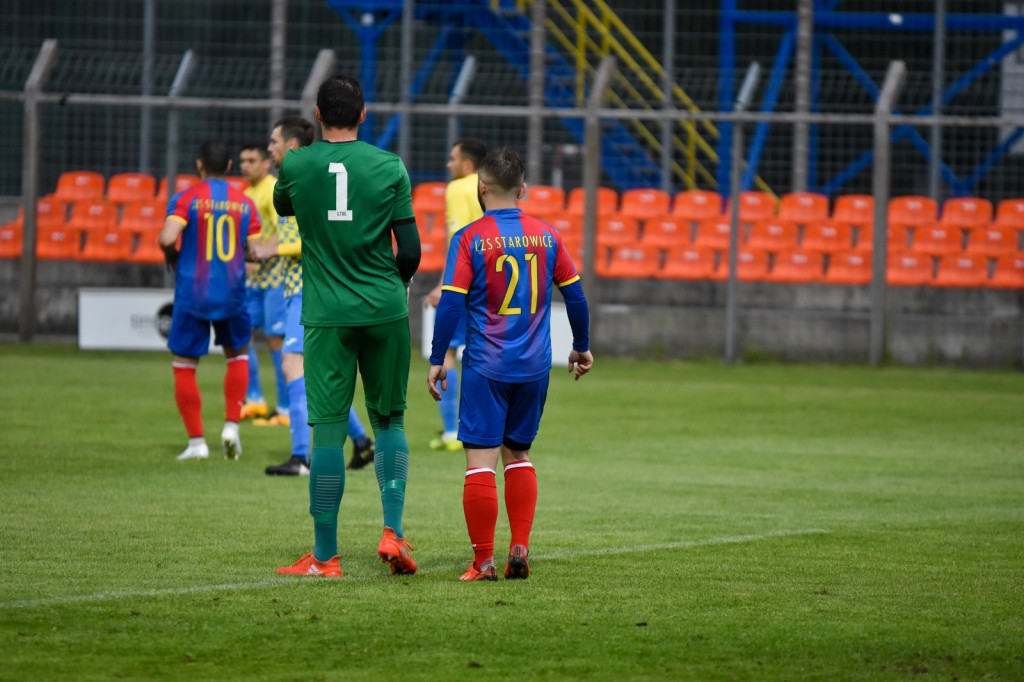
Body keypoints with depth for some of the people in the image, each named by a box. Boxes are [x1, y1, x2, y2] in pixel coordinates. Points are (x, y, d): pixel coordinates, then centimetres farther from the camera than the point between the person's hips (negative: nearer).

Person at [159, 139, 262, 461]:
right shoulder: (245, 203, 2)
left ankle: (196, 441, 4)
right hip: (232, 295, 3)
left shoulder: (186, 199, -7)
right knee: (237, 354, 25)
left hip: (192, 294, -3)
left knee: (184, 367, 8)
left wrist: (171, 254, 1)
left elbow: (167, 238, -21)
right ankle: (231, 425, 12)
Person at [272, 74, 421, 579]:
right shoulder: (389, 167, -2)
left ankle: (325, 556, 2)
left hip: (326, 314, -1)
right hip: (385, 311, 1)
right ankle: (392, 531, 2)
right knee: (389, 422, 14)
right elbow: (410, 250, -1)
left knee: (327, 430, 0)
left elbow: (282, 207, 21)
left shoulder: (296, 165, -2)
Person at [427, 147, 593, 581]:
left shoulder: (470, 238, -7)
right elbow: (575, 296, 10)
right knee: (518, 455, 18)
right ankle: (520, 550, 11)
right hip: (534, 367, 4)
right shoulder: (546, 236, 5)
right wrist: (581, 348, 23)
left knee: (480, 461, -2)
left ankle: (483, 561, -3)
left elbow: (451, 303, -10)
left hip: (485, 366, -4)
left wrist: (436, 359, -2)